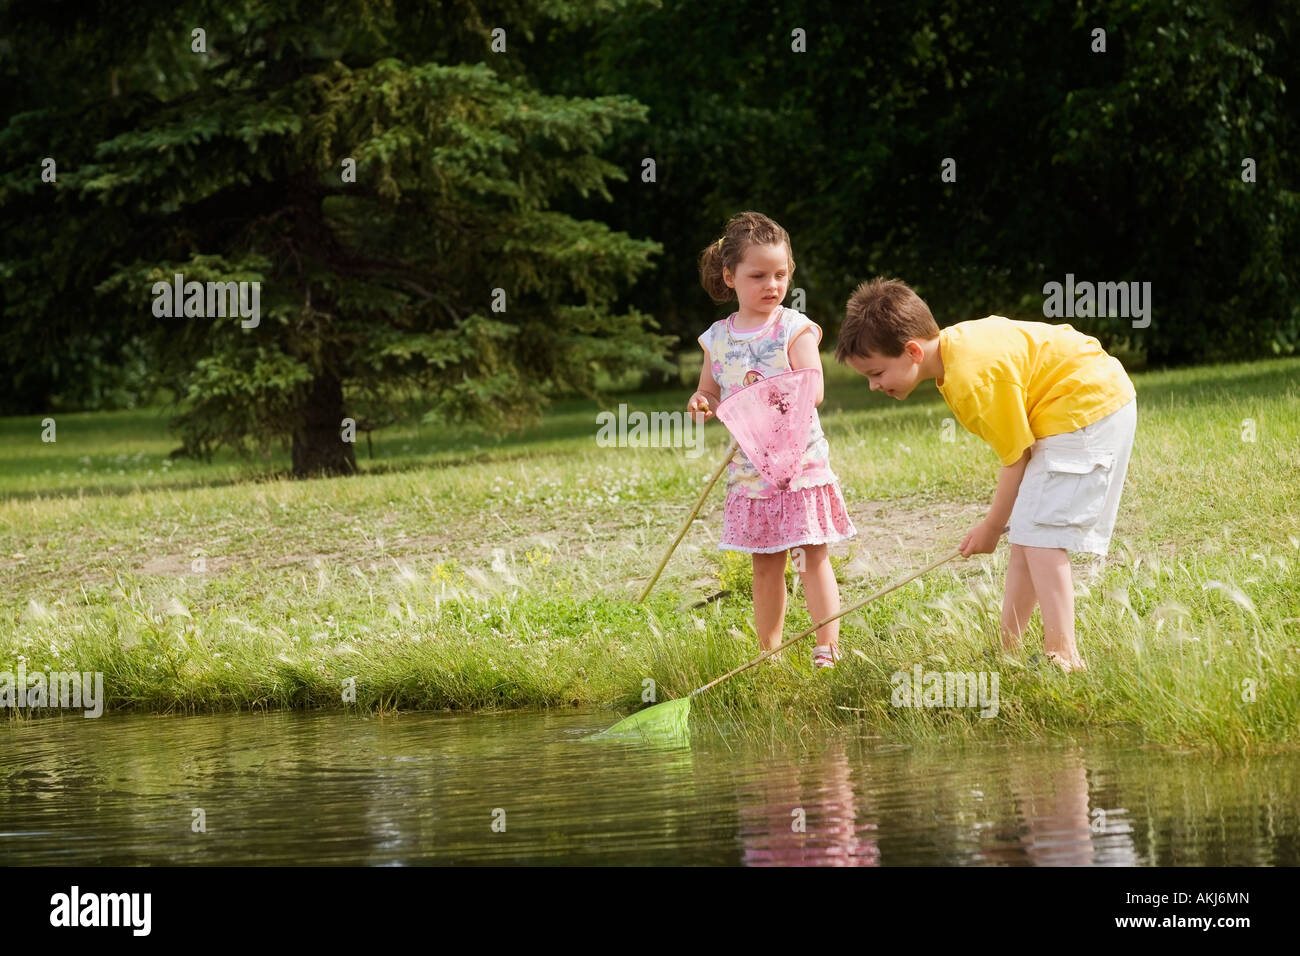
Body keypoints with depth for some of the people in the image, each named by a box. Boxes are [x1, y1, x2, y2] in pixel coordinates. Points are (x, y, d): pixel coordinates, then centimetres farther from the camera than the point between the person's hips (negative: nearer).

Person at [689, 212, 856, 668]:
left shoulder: (794, 329, -6)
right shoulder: (717, 338, 6)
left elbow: (814, 390, -16)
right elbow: (709, 394, 16)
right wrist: (703, 405, -7)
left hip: (800, 463, -4)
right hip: (748, 472, 4)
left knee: (812, 556, -6)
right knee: (765, 565, 11)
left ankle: (828, 648, -3)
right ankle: (768, 653, 17)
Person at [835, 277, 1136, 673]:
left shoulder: (973, 380, -26)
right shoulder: (955, 342, 3)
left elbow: (1016, 456, -17)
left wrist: (991, 528, -3)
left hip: (1087, 409, -10)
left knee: (1038, 534, -16)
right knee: (1026, 534, 12)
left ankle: (1062, 655, -21)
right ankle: (1007, 648, 16)